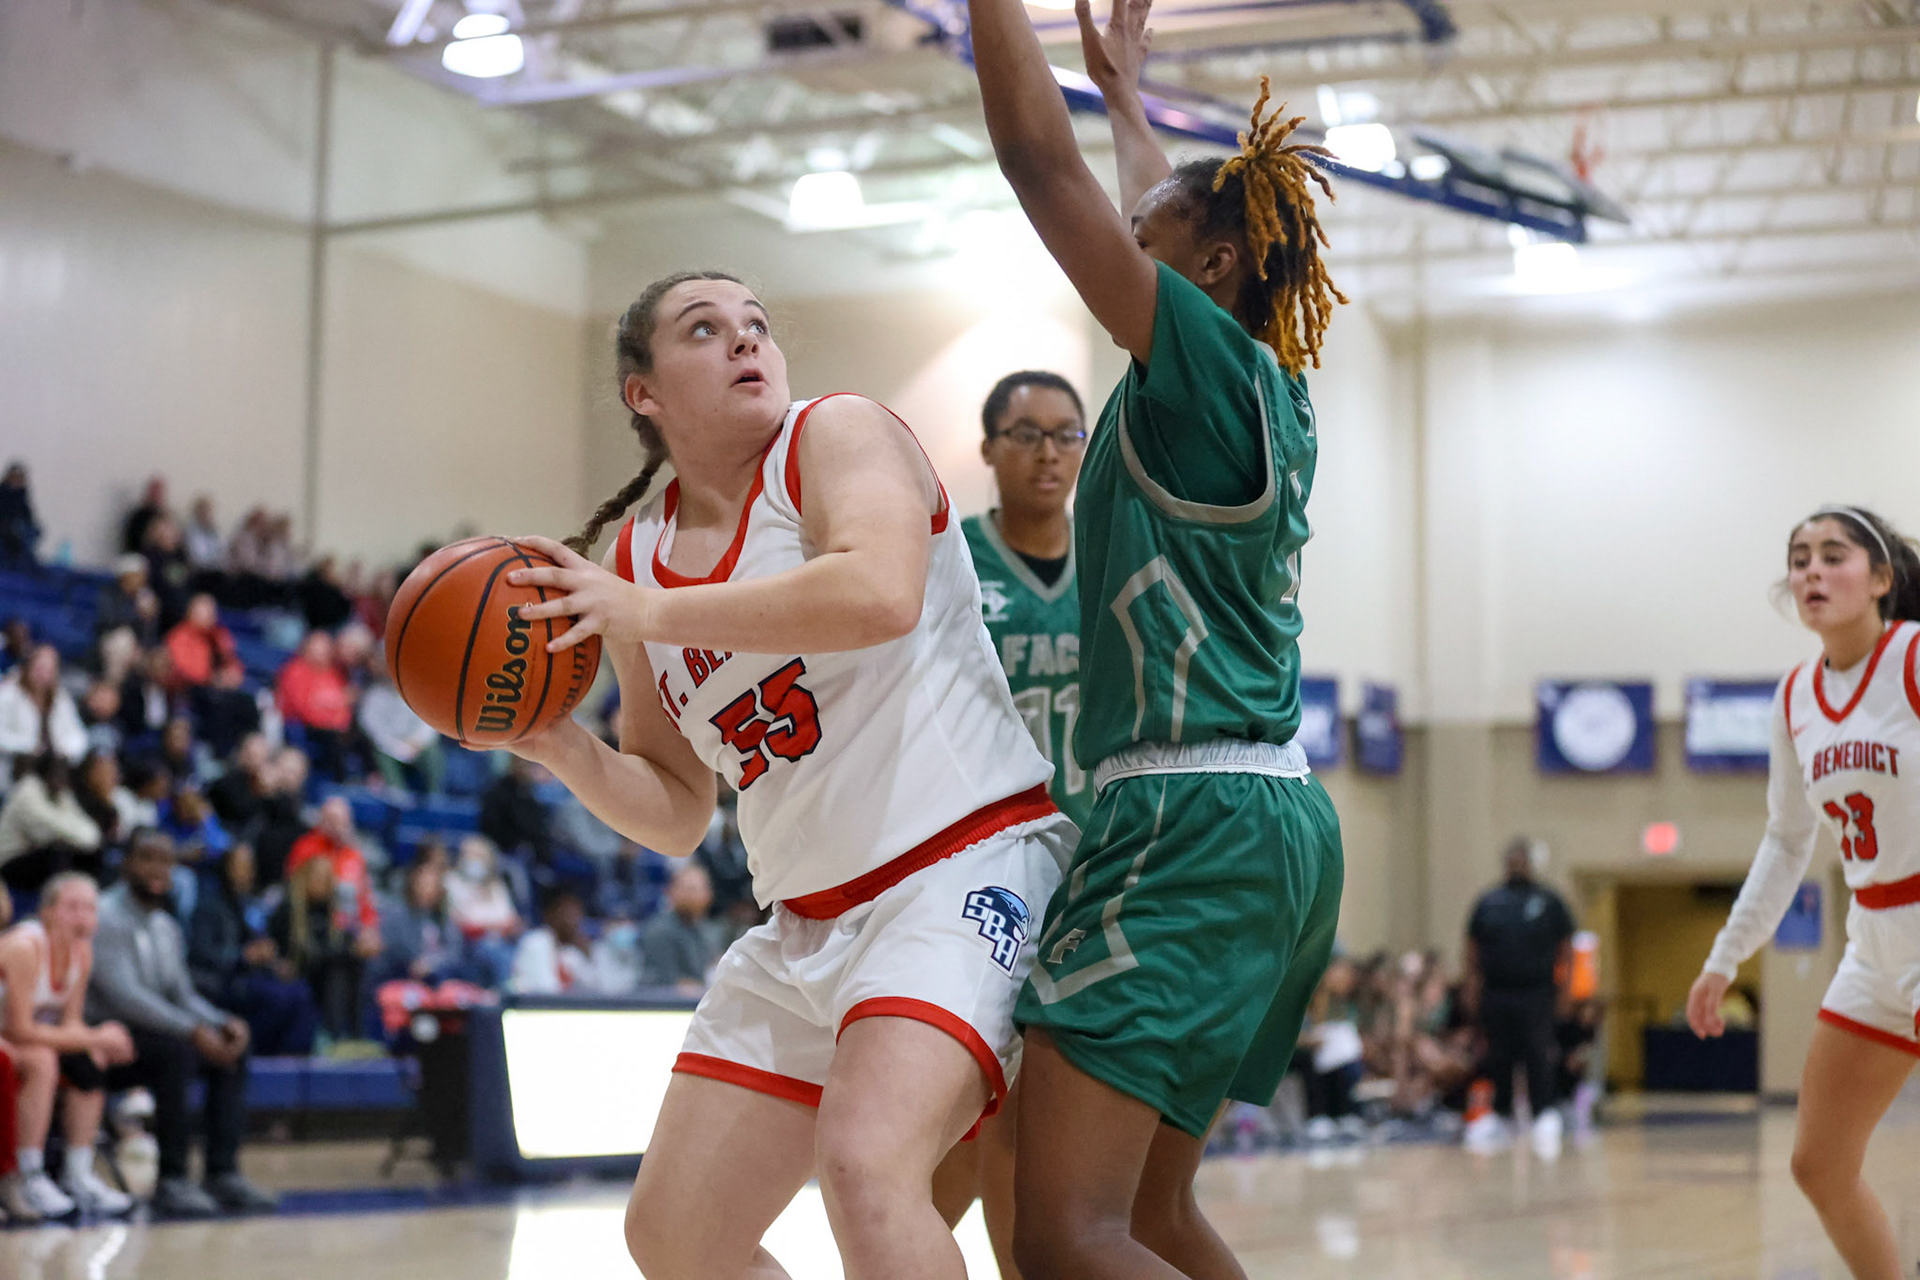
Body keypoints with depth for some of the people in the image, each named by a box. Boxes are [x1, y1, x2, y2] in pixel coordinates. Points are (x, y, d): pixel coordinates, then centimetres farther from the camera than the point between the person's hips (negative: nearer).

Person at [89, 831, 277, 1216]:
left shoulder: (166, 926, 15)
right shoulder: (106, 917, -13)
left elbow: (182, 993, 14)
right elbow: (123, 994, -23)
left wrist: (224, 1023, -8)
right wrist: (193, 1030, -29)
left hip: (152, 1031, 9)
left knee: (233, 1049, -9)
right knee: (175, 1049, -33)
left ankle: (222, 1173, -14)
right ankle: (170, 1180, -28)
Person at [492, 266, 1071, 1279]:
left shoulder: (836, 433, -5)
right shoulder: (633, 557, 11)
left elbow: (879, 594, -29)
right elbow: (676, 814, 15)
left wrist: (650, 611, -23)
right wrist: (558, 745, -5)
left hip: (966, 861, -7)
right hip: (808, 922, 7)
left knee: (865, 1161, -31)